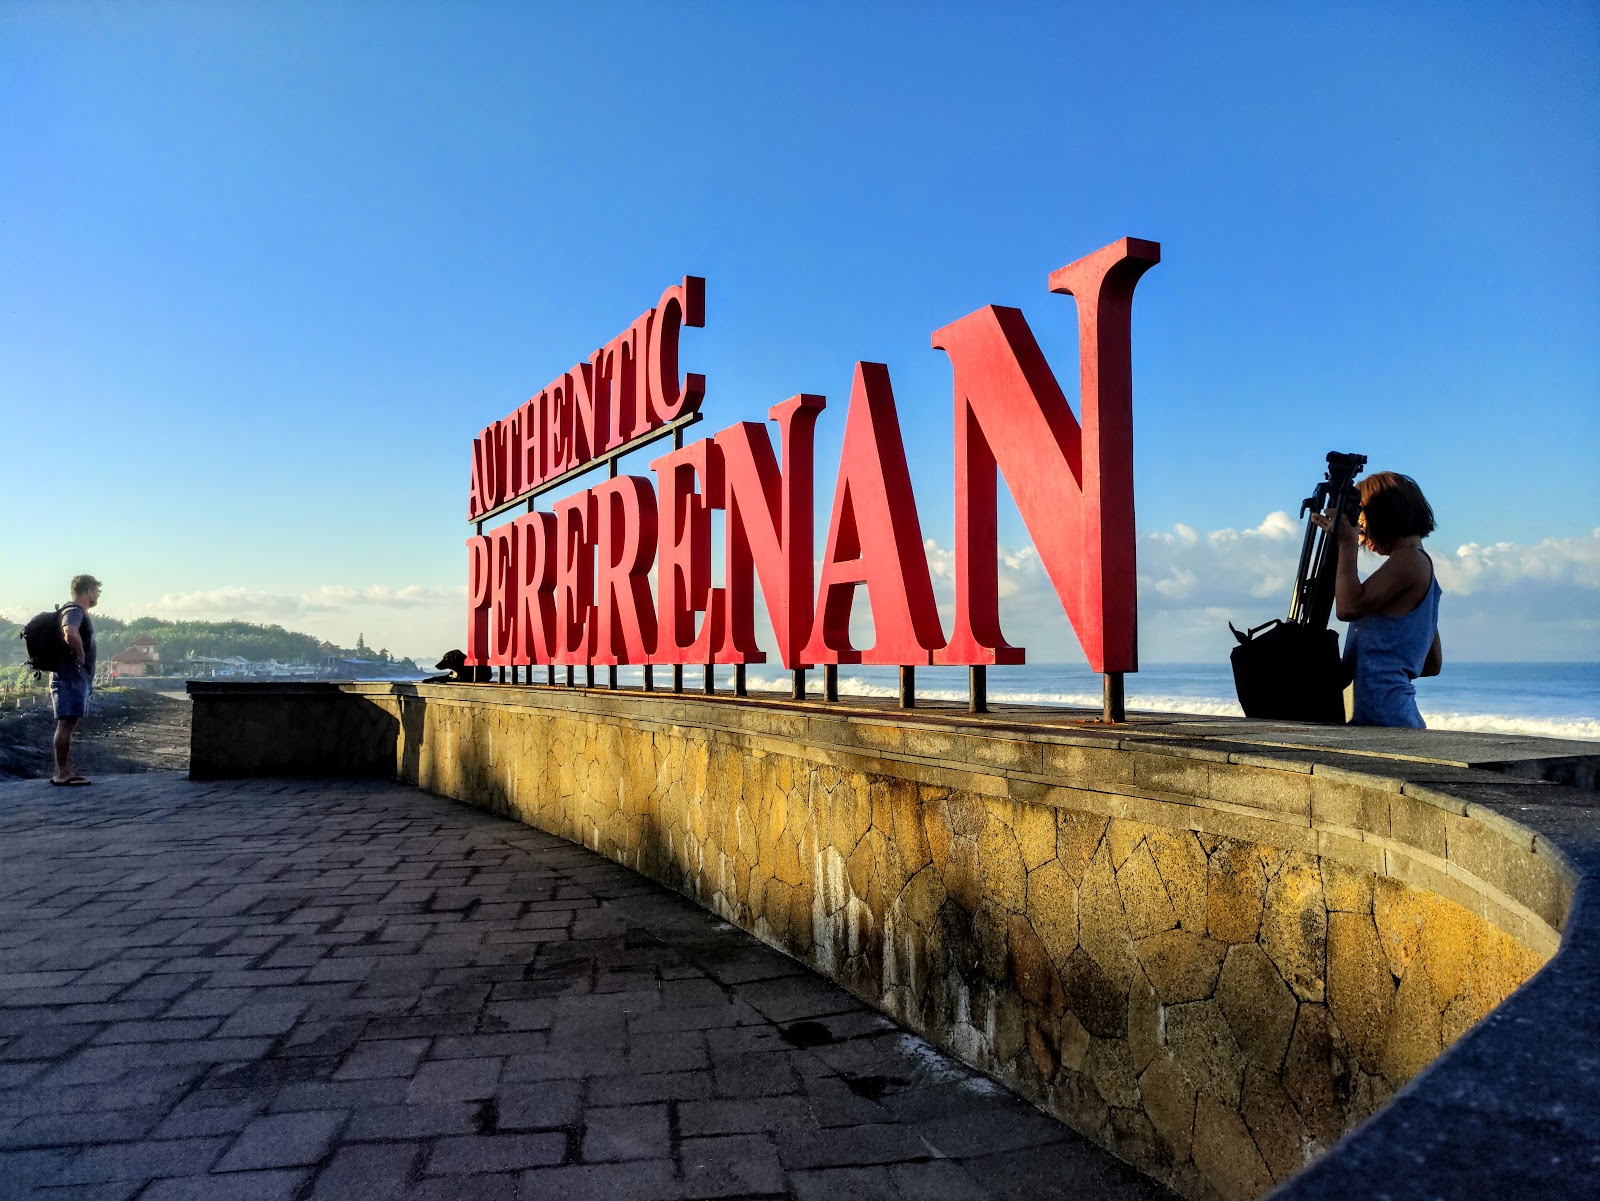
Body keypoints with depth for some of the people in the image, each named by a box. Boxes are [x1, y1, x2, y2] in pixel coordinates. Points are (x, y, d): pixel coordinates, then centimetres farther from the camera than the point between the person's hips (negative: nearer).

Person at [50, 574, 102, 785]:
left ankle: (65, 771, 17)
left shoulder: (79, 612, 20)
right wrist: (81, 654, -18)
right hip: (71, 675, -11)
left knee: (68, 725, 12)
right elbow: (70, 633, -34)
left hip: (78, 676, 11)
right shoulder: (75, 611, -12)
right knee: (66, 724, -10)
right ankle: (62, 773, -10)